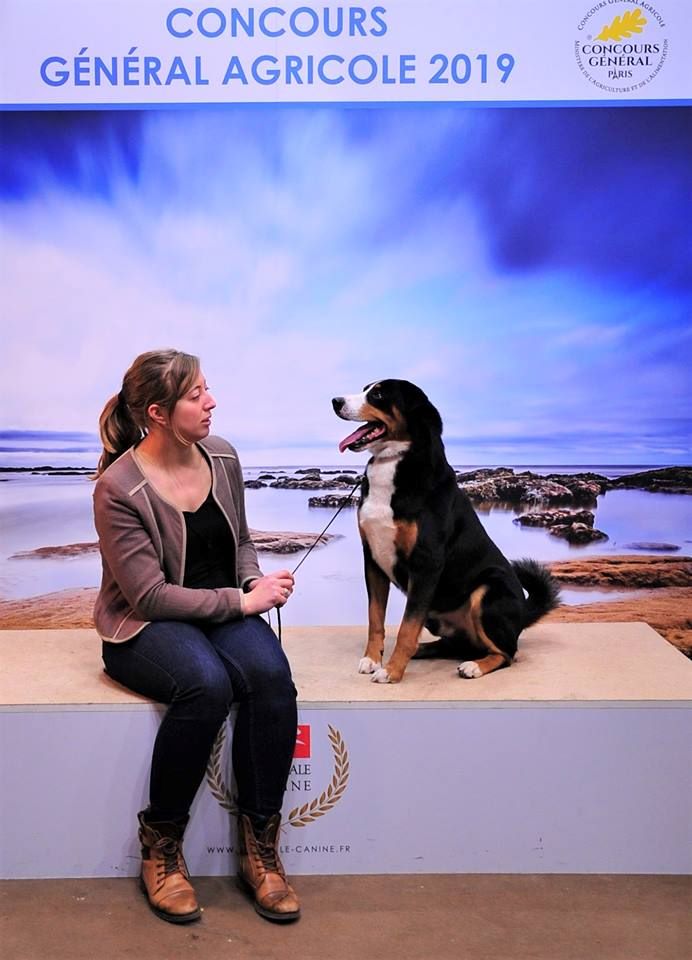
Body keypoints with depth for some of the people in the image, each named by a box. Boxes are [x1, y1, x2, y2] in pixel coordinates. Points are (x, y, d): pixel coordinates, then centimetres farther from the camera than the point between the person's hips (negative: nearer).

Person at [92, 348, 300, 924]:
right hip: (144, 626, -5)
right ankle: (161, 847, -12)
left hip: (224, 610, 5)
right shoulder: (119, 489, -16)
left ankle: (260, 850, -14)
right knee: (207, 686, -36)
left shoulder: (222, 457, 2)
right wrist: (242, 600, -19)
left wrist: (256, 582, -5)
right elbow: (149, 594, -18)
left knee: (270, 676, -28)